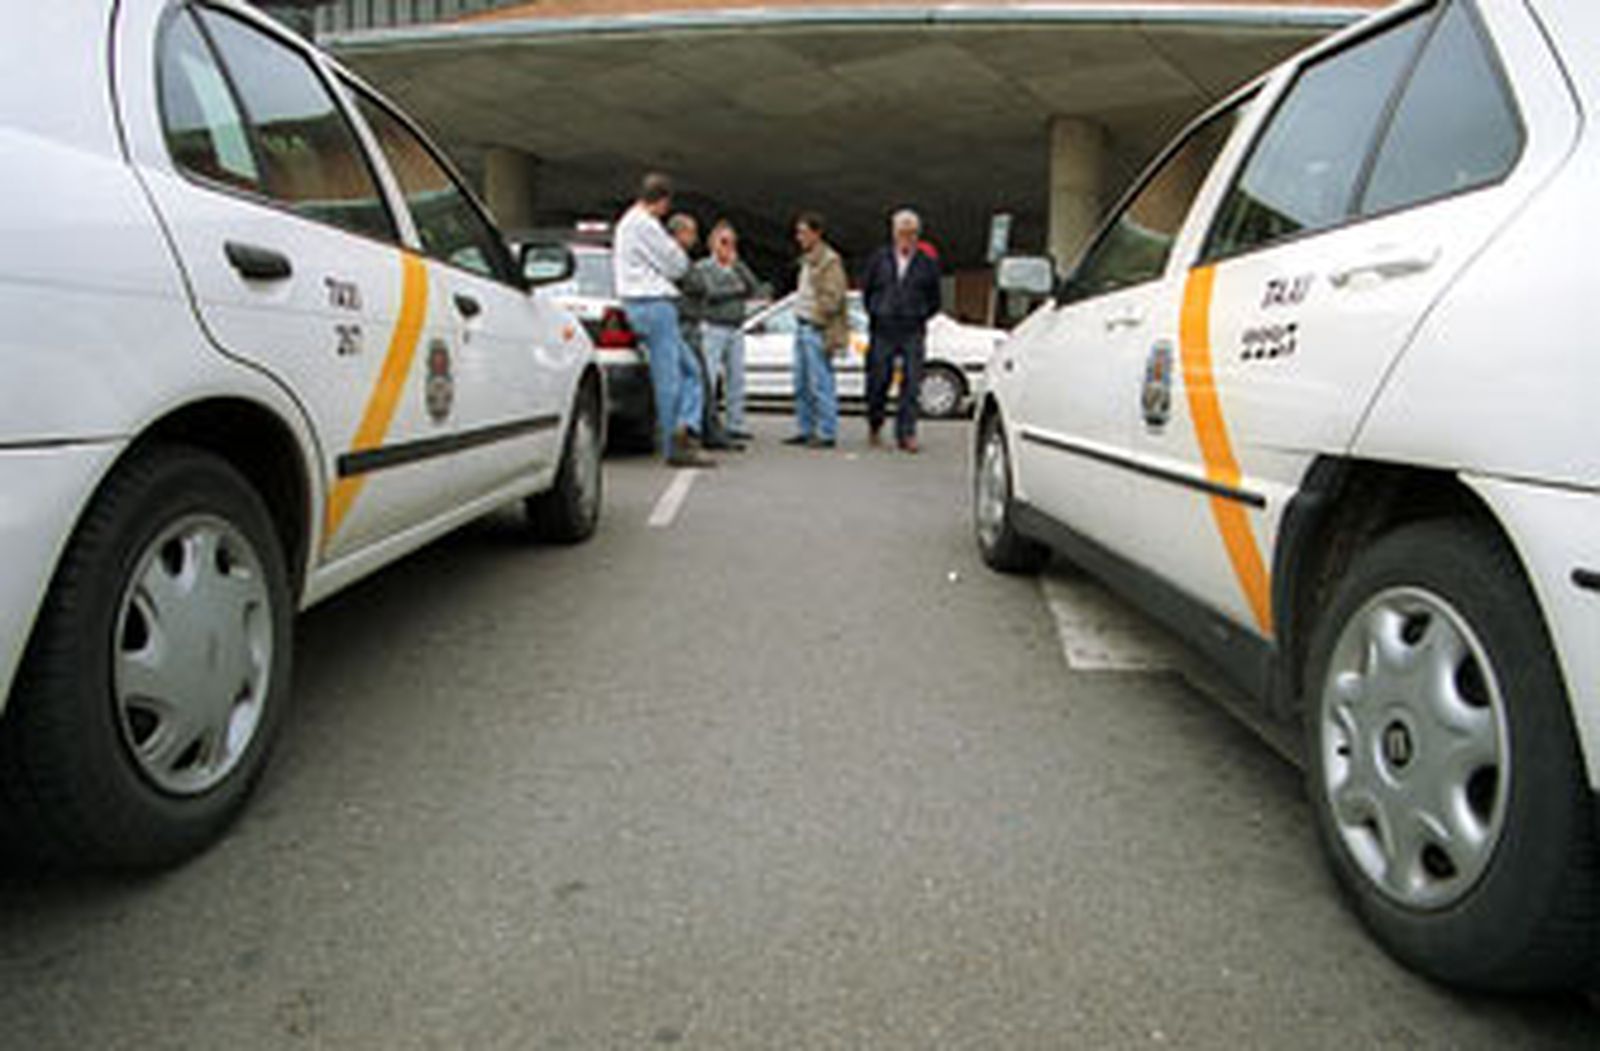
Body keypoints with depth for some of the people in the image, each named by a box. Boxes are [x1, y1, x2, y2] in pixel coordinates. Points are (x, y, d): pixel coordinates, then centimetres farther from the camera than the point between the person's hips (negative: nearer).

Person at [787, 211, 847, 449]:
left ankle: (827, 434, -2)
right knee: (802, 384, 12)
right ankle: (804, 430, 19)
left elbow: (833, 296, -17)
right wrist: (800, 315, 14)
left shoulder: (829, 260, -12)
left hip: (818, 330, -10)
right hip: (802, 326, 10)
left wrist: (818, 320, -13)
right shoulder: (807, 260, 18)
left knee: (821, 384, -7)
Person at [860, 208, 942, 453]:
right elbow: (866, 288, 16)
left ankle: (906, 433, 2)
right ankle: (874, 426, 24)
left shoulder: (927, 263, 5)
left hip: (913, 333, 0)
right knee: (878, 381, 4)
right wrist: (876, 314, 12)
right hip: (883, 331, 0)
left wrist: (920, 317, 7)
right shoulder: (879, 258, 5)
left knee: (912, 384, -5)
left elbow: (934, 299, 14)